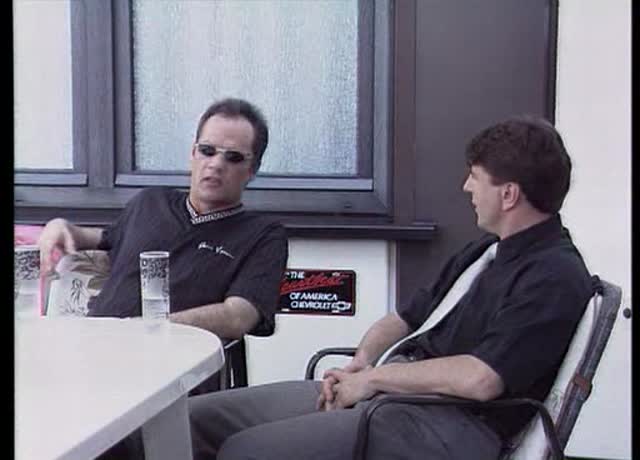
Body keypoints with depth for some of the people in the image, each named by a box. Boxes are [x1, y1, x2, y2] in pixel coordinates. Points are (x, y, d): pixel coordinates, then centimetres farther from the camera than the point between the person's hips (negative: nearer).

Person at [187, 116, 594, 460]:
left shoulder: (556, 277, -12)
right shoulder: (487, 251, 19)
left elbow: (481, 379, -24)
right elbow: (405, 319, 23)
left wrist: (374, 377, -12)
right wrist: (360, 364, 1)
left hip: (453, 425, -9)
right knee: (196, 417, -1)